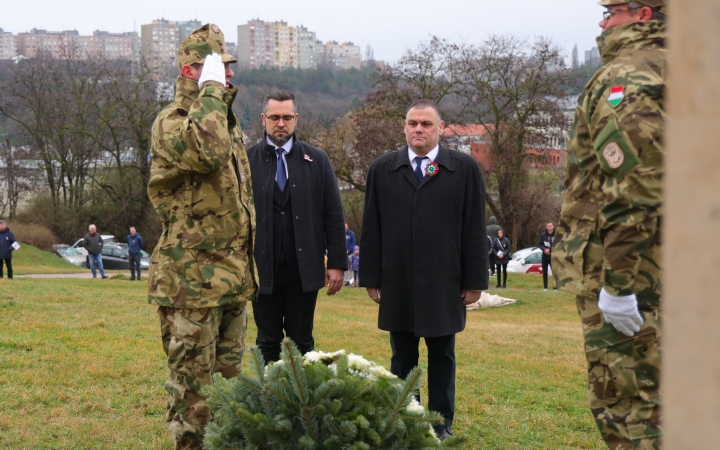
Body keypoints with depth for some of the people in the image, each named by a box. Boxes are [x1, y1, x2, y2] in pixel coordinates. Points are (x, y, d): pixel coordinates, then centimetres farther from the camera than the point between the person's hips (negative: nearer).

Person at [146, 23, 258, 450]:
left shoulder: (228, 121, 15)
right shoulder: (171, 122, -13)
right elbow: (207, 152, -38)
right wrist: (211, 90, -26)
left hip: (235, 276, 9)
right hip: (193, 279, -8)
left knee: (230, 376, 16)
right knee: (192, 383, -1)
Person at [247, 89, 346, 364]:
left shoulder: (317, 161, 6)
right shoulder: (246, 161, 1)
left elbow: (333, 216, 5)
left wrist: (337, 263, 0)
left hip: (305, 268, 1)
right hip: (263, 268, -1)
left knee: (302, 343, 8)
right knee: (267, 343, 8)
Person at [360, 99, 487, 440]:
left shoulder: (464, 169, 2)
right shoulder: (382, 170, 7)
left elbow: (474, 229, 0)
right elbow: (371, 229, 6)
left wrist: (474, 280, -3)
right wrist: (371, 277, 1)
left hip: (444, 283, -1)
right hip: (397, 282, 1)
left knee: (442, 356, 8)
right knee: (402, 356, 8)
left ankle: (442, 424, 16)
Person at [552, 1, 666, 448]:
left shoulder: (626, 78, -12)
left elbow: (632, 189, -22)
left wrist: (617, 282, -21)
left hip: (622, 266, -10)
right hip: (670, 271, 10)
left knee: (627, 405, -5)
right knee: (655, 394, 16)